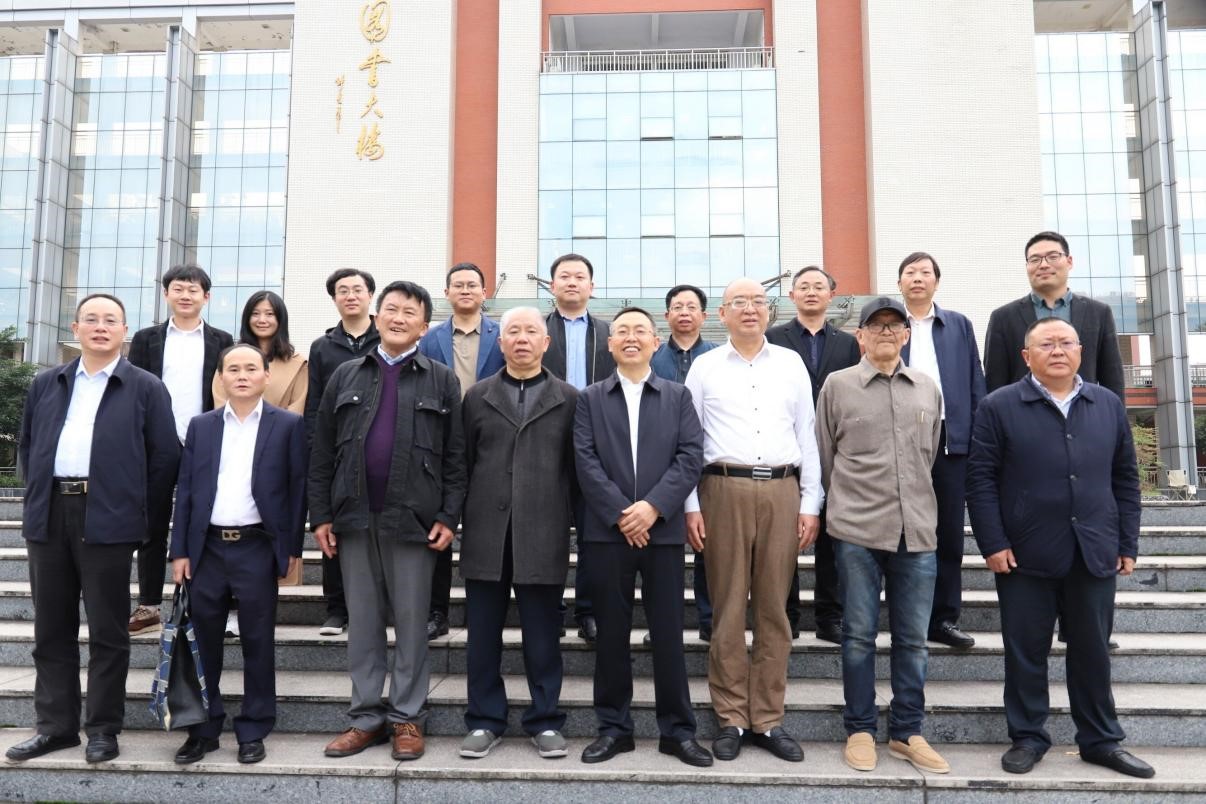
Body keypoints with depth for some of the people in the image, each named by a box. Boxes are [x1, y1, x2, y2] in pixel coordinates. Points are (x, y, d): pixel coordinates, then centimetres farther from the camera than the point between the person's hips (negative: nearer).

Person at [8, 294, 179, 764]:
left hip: (106, 518, -4)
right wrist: (38, 497, 11)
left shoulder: (145, 388, 2)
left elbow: (166, 456, -1)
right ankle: (55, 725, 22)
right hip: (49, 515, 5)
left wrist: (142, 514, -2)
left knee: (107, 630, 2)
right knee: (51, 628, 11)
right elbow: (27, 446, 20)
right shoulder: (46, 384, 14)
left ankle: (103, 729, 13)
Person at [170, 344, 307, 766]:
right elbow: (185, 490, 8)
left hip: (257, 548, -3)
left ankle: (252, 731, 16)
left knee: (257, 642, 5)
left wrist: (293, 547, -4)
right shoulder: (201, 426, 9)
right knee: (203, 643, 9)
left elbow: (298, 487, -1)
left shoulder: (288, 424, 1)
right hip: (206, 548, 3)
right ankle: (203, 729, 23)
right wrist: (179, 550, 3)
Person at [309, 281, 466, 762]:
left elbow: (455, 456, 0)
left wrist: (449, 517, -8)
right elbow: (322, 452, 8)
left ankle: (407, 718, 18)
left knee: (411, 624, 6)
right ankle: (366, 718, 22)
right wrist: (320, 515, 3)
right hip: (354, 519, 3)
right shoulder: (345, 376, 9)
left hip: (414, 520, -2)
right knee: (362, 623, 10)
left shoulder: (442, 381, 3)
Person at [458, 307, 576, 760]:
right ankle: (485, 721, 21)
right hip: (486, 532, 2)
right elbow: (464, 463, 9)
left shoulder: (568, 399, 6)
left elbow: (576, 467, 5)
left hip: (543, 533, -1)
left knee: (543, 634, 6)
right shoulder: (477, 396, 10)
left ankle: (545, 721, 19)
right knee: (483, 634, 8)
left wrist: (573, 521, 1)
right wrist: (461, 518, 5)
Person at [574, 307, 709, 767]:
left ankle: (677, 729, 16)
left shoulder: (678, 396, 10)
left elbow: (691, 457, -2)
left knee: (668, 634, 4)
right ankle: (614, 727, 19)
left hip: (662, 529, 0)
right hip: (607, 530, 1)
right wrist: (620, 513, -12)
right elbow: (585, 461, -1)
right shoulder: (590, 399, 9)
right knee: (611, 633, 7)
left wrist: (653, 506, -14)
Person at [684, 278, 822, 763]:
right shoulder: (705, 367, 6)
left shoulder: (791, 364, 11)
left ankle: (768, 719, 17)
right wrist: (690, 505, -2)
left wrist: (811, 503, 4)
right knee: (728, 608, 4)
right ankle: (731, 718, 14)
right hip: (724, 490, -1)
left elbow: (807, 436, 10)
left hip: (782, 492, 2)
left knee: (774, 609, 7)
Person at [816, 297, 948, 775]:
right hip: (857, 530, -3)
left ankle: (907, 733, 21)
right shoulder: (837, 385, 1)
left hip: (917, 529, 3)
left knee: (912, 638, 9)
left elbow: (930, 453, 20)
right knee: (859, 634, 5)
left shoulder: (927, 388, 10)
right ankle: (860, 730, 17)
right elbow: (824, 456, 7)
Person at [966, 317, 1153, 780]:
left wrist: (1128, 543, 8)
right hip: (1026, 555, -3)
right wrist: (993, 544, -10)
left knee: (1093, 651, 13)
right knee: (1026, 651, 7)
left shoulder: (1109, 405, 10)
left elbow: (1125, 479, 13)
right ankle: (1027, 737, 21)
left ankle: (1101, 739, 28)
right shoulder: (998, 407, -2)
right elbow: (980, 480, -5)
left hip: (1095, 554, 3)